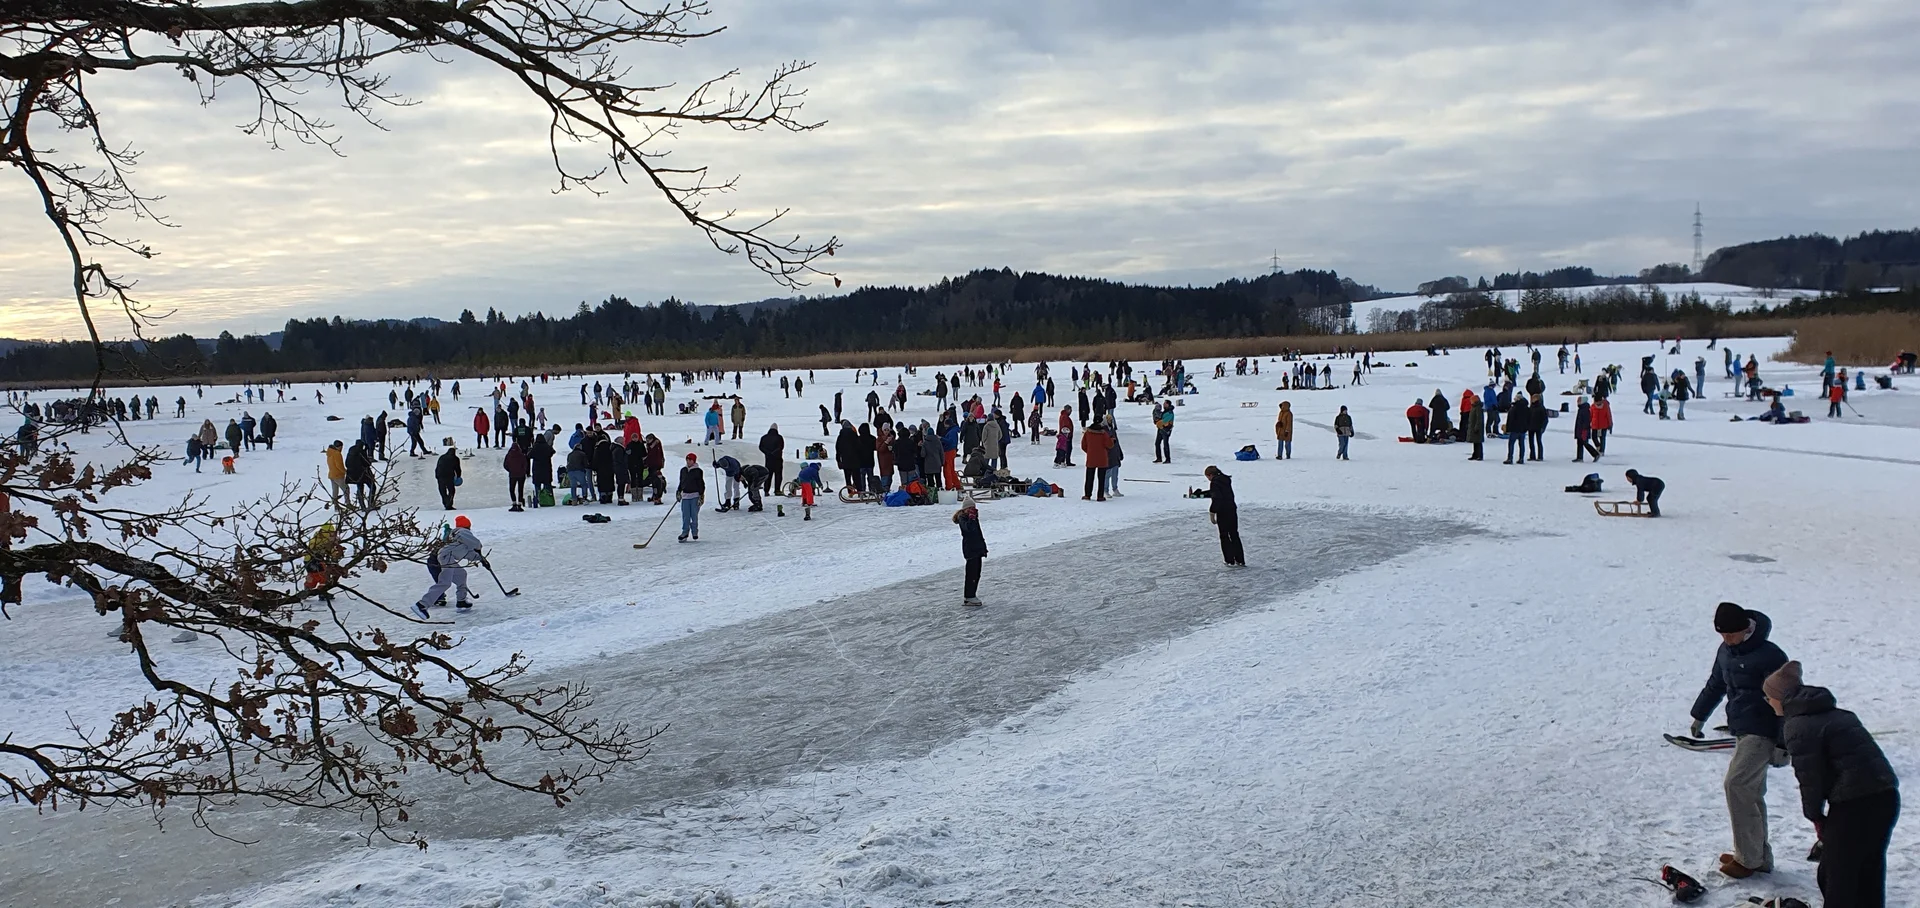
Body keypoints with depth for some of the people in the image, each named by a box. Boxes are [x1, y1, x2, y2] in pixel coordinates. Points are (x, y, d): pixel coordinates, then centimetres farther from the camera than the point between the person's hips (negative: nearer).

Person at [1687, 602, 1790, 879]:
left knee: (1736, 784, -15)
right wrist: (1699, 716, 32)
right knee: (1750, 792, 12)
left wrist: (1783, 744, -17)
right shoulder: (1726, 651, 8)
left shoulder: (1769, 656, -18)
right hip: (1742, 731, 9)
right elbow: (1715, 685, 24)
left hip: (1762, 733, -8)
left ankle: (1748, 858, -7)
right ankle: (1760, 856, 20)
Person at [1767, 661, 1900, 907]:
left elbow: (1809, 776, -11)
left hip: (1854, 804, -9)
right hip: (1886, 796, 9)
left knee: (1835, 875, 1)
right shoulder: (1836, 714, 20)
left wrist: (1814, 815, 4)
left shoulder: (1799, 726, -9)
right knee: (1869, 869, 20)